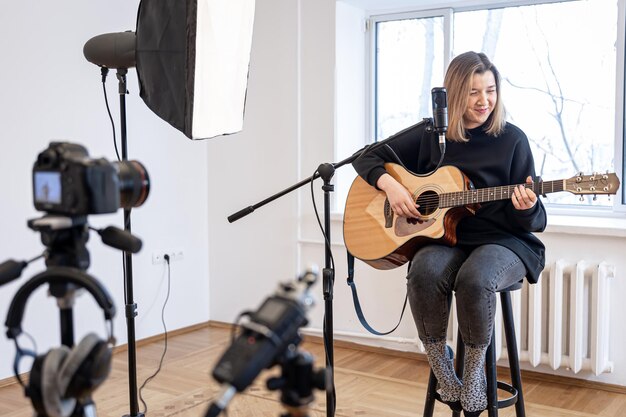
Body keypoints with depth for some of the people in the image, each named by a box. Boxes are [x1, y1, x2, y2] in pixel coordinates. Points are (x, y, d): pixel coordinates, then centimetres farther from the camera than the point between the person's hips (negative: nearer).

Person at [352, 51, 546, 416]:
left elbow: (536, 222, -1)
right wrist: (390, 185, -10)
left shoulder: (512, 139, -1)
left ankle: (475, 367, -8)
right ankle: (441, 367, -10)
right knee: (425, 272, -34)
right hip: (445, 238, 2)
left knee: (475, 278, -36)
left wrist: (526, 209, -25)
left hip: (502, 241, -1)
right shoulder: (430, 135, 5)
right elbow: (368, 158, 10)